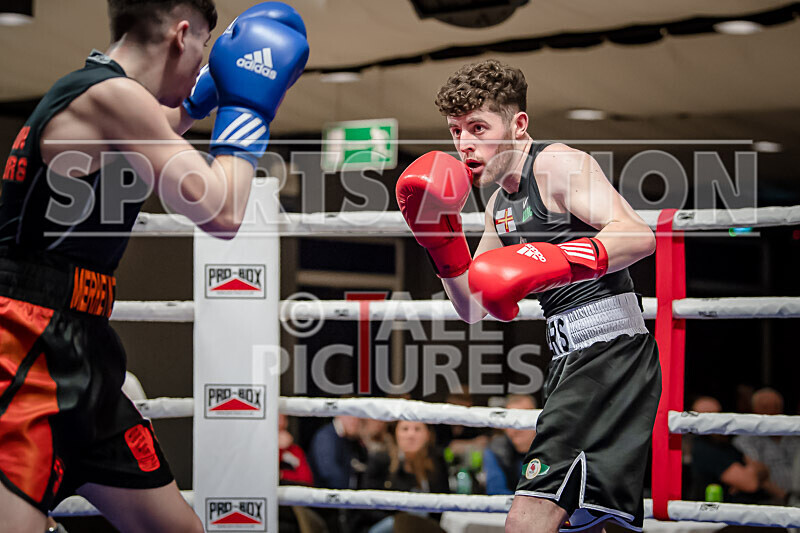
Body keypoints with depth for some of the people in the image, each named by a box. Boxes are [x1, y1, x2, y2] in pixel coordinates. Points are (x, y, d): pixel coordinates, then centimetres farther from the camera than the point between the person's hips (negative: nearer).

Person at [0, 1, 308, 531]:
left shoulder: (84, 97, 17)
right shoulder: (111, 95, -14)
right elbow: (222, 213, -15)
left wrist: (214, 87, 42)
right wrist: (246, 105, -3)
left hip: (78, 364, 11)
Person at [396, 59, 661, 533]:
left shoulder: (557, 164, -8)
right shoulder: (499, 205, 19)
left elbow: (639, 236, -23)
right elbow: (472, 307, 20)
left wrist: (553, 262, -36)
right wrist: (441, 236, 6)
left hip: (611, 348, -11)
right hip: (572, 360, 11)